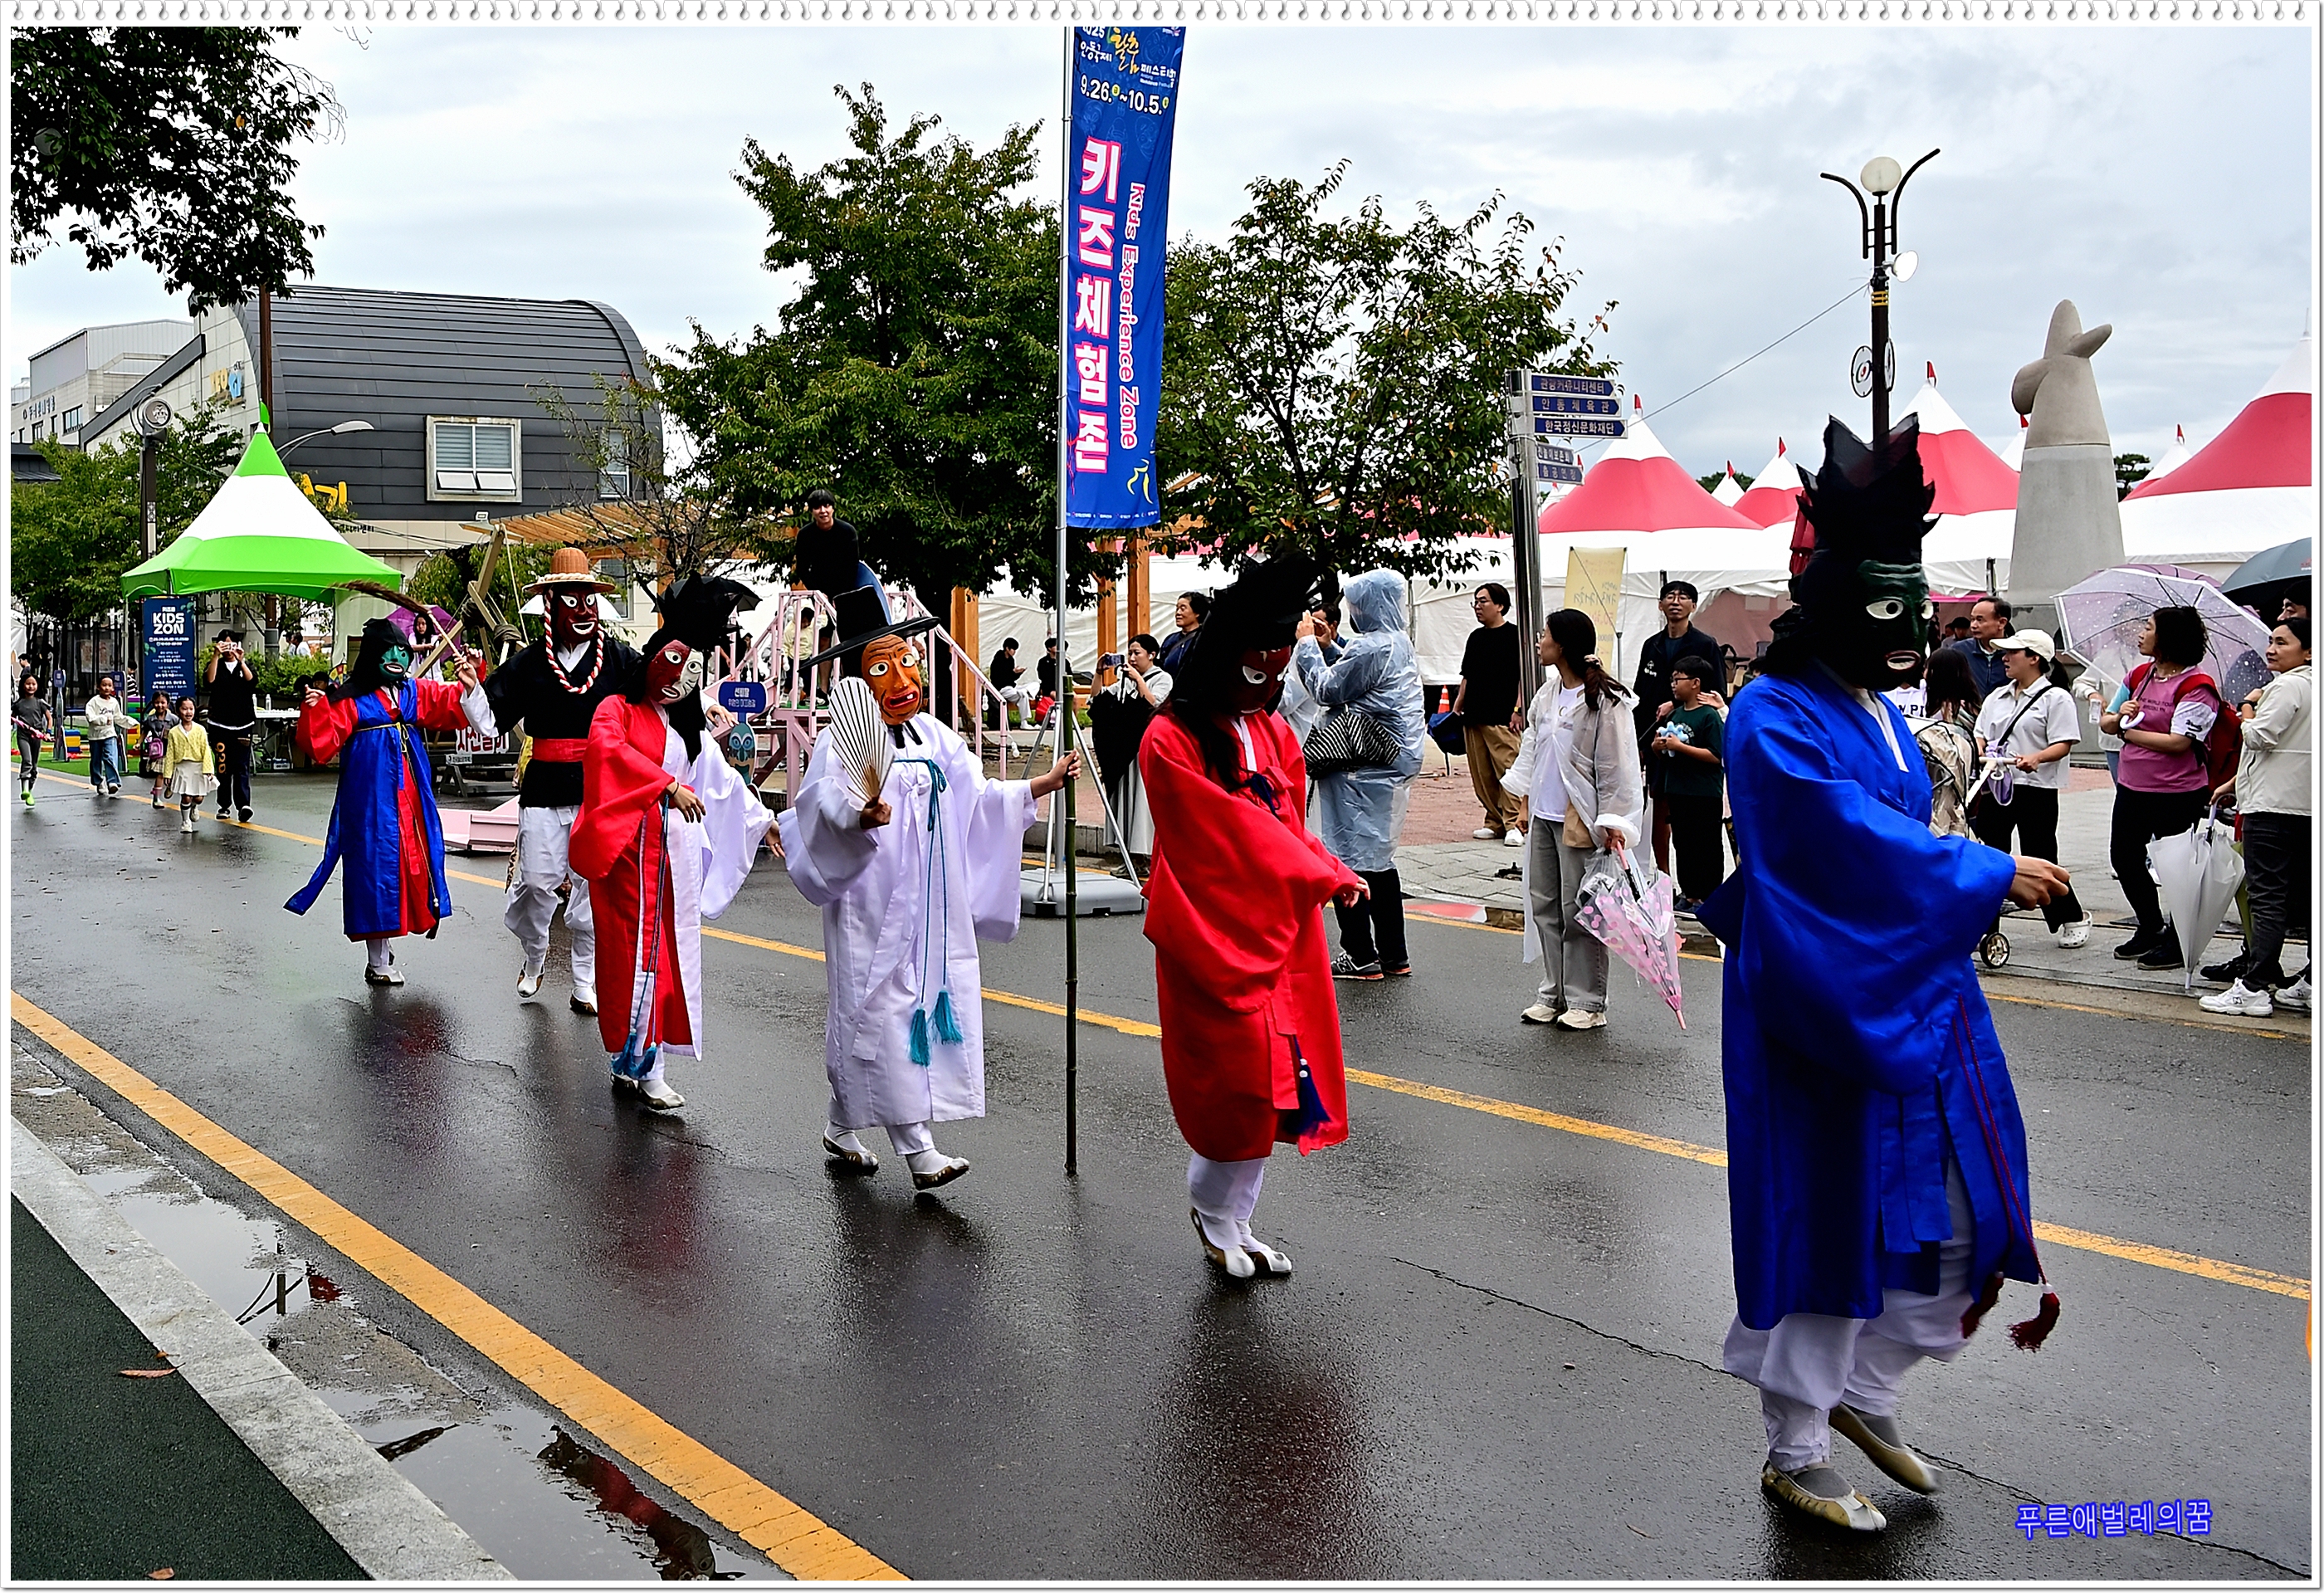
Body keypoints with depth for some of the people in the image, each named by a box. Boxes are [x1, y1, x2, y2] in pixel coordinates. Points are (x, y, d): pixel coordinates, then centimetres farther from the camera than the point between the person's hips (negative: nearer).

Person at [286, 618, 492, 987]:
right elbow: (322, 746, -12)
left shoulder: (417, 693, 10)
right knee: (377, 865, -2)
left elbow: (455, 707, 15)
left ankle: (383, 952, 23)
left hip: (410, 798, 6)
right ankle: (378, 963, 7)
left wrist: (468, 687, -4)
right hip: (370, 799, -6)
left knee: (412, 863, 7)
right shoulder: (349, 700, -7)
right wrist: (314, 711, -28)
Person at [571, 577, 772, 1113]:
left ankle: (639, 1062, 8)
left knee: (668, 952, 2)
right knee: (632, 951, -7)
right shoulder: (617, 708, 0)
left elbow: (722, 782, 27)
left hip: (674, 854, 6)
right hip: (628, 847, -6)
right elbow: (607, 747, -21)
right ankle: (636, 1060, -1)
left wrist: (763, 819, 24)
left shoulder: (689, 727, 21)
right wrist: (667, 784, -28)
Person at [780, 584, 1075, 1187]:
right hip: (873, 905, -7)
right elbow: (823, 809, -24)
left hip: (933, 904, 7)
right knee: (884, 1014, -5)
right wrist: (859, 817, -43)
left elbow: (977, 799, 18)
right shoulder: (842, 743, -11)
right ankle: (917, 1149, 0)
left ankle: (841, 1127, 26)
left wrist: (1039, 785, 14)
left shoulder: (936, 737, 12)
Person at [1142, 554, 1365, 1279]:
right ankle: (1212, 1210, 18)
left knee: (1266, 1086, 9)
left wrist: (1321, 872, -8)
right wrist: (1325, 874, -13)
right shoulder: (1172, 742, -13)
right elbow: (1240, 832, -16)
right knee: (1242, 1080, -5)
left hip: (1278, 934, 7)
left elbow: (1289, 825, 12)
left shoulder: (1275, 734, 10)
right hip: (1212, 936, -7)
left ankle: (1230, 1224, 21)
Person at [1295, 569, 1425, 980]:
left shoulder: (1371, 647, -19)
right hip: (1395, 762, 10)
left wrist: (1307, 642, -2)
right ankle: (1393, 956, 21)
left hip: (1365, 770, -10)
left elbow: (1327, 689, -12)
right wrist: (1327, 644, 17)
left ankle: (1360, 956, 2)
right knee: (1378, 860, 16)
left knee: (1350, 857, -2)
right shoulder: (1400, 643, 13)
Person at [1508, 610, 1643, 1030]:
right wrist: (1526, 804, 15)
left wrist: (1613, 824, -15)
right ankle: (1554, 993, 20)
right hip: (1543, 817, 8)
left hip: (1578, 820, -8)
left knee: (1578, 912, -3)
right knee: (1543, 905, 11)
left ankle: (1588, 1003, 6)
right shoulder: (1547, 694, 10)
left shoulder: (1603, 700, -13)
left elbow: (1617, 767, -12)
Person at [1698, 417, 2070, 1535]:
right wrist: (1994, 877, -16)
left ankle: (1865, 1393, 32)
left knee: (1958, 1214, 12)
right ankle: (1794, 1457, 18)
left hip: (1913, 995, 9)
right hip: (1823, 1007, -9)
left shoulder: (1877, 711, 12)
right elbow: (1863, 845, -22)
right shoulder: (1776, 719, -15)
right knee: (1830, 1223, 1)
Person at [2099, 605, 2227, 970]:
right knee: (2124, 857, 15)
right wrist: (2117, 718, -13)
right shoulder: (2140, 675, 8)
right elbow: (2105, 722, 11)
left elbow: (2178, 742, -24)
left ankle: (2176, 942, 17)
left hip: (2177, 794, -8)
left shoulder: (2196, 686, -15)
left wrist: (2129, 732, -13)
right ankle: (2150, 929, 32)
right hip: (2133, 787, 8)